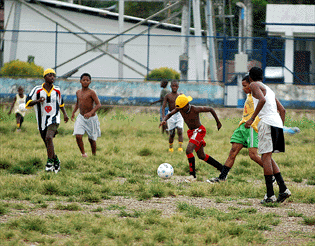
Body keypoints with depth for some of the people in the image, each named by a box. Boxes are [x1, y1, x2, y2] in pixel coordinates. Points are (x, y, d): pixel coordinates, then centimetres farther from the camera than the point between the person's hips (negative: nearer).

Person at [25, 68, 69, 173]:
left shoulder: (57, 90, 5)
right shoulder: (37, 90, -4)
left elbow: (60, 102, 23)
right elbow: (28, 103, -7)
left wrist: (64, 114, 11)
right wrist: (38, 101, -24)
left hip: (54, 119, -1)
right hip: (42, 120, 1)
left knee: (49, 138, -25)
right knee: (48, 144, 8)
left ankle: (49, 162, -24)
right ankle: (56, 160, 32)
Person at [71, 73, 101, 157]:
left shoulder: (91, 93, -14)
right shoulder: (78, 92, 5)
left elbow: (98, 105, -21)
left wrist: (91, 113, -35)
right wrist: (73, 112, 10)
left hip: (91, 119, -4)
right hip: (81, 117, 4)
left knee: (91, 139, 7)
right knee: (78, 136, -14)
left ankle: (94, 155, 27)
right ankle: (83, 154, 1)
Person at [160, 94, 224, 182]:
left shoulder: (195, 109, -24)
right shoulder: (179, 108, -9)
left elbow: (210, 109, -12)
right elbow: (169, 114, -3)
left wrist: (218, 122, -2)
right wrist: (164, 120, -28)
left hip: (199, 130, -8)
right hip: (191, 132, 8)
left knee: (188, 150, -25)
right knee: (202, 156, 15)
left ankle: (193, 175, -21)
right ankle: (221, 168, 29)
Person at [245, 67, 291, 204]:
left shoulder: (254, 85, 4)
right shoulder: (269, 90, 28)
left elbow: (262, 100, -16)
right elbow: (282, 110, 25)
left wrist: (252, 118, -14)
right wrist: (281, 128, 24)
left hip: (267, 122, -8)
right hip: (277, 123, 8)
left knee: (266, 157, -7)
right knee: (267, 158, 14)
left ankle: (270, 195, -12)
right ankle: (283, 189, 4)